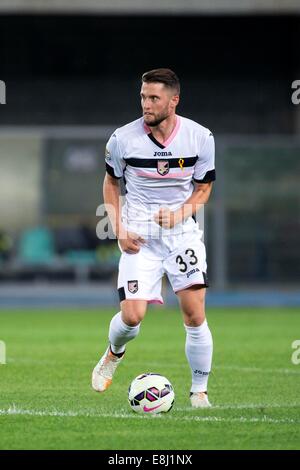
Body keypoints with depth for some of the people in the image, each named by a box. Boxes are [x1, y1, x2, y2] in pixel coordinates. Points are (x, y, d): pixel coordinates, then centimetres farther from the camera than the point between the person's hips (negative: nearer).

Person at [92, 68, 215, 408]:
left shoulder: (200, 138, -6)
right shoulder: (123, 139, -7)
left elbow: (203, 188, 6)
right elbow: (111, 182, 9)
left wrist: (181, 213, -14)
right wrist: (119, 231, -1)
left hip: (182, 231, 0)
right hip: (139, 237, 0)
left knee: (195, 316, -10)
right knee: (132, 316, -10)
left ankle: (199, 392, 5)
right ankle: (113, 354, 26)